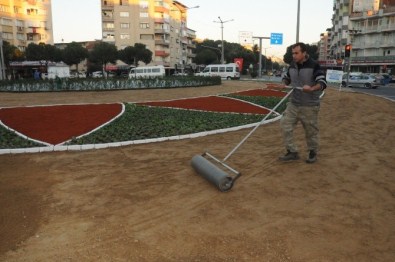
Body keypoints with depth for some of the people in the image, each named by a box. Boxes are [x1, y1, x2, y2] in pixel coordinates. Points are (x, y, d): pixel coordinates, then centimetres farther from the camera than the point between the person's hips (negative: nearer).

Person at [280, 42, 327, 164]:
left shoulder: (314, 65, -13)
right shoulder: (292, 66, 6)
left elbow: (323, 83, -20)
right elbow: (287, 78, 22)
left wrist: (311, 89, -40)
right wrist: (285, 82, -2)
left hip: (309, 105, -5)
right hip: (293, 103, 6)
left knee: (311, 131, 6)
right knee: (286, 126, 0)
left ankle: (313, 152, 28)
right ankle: (292, 152, 12)